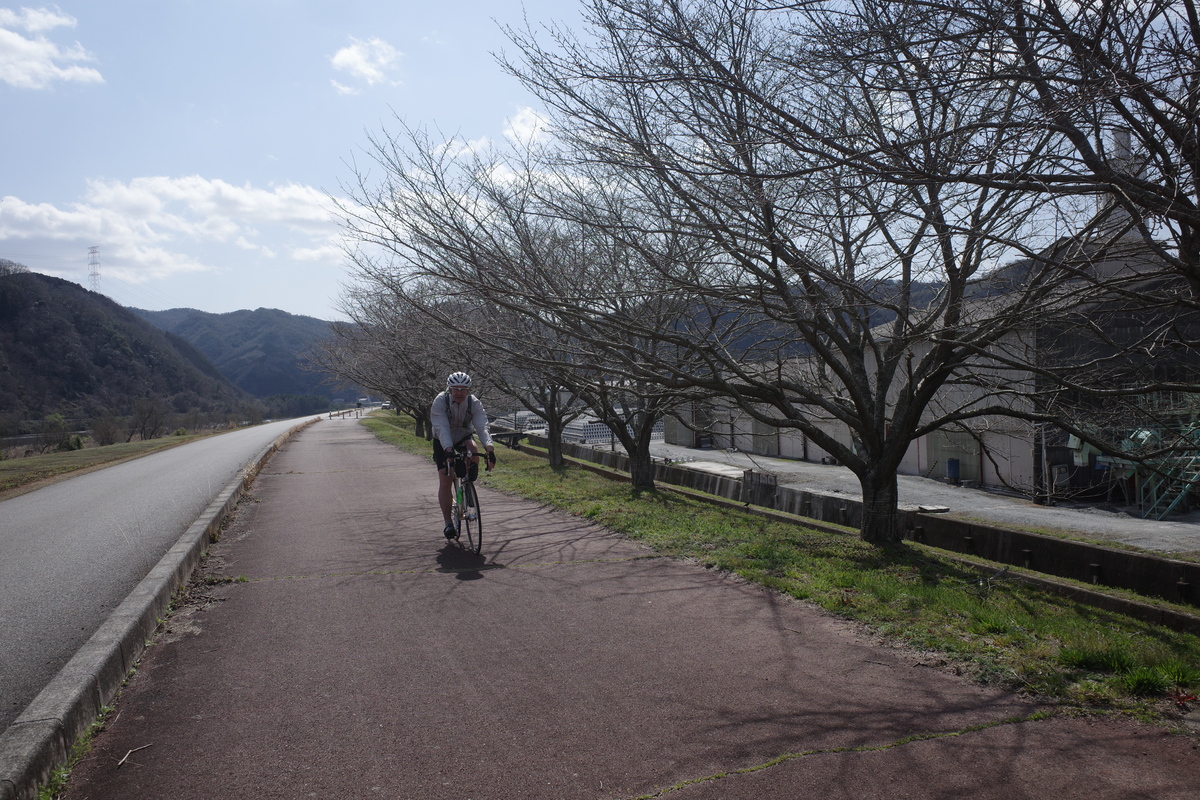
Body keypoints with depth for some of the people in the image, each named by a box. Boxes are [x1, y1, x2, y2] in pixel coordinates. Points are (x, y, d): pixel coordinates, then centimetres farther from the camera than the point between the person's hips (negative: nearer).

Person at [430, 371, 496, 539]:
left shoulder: (474, 403, -21)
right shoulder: (440, 402, -25)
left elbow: (482, 426, -34)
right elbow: (442, 428, -35)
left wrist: (490, 448, -50)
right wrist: (449, 449, -52)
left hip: (464, 437, 1)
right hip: (443, 443, -1)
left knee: (473, 449, -34)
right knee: (445, 480, -11)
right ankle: (448, 522, 0)